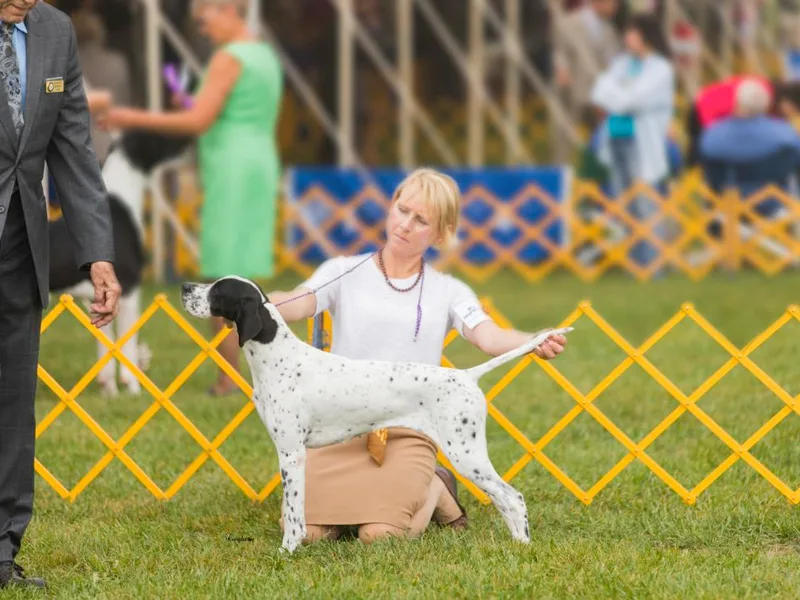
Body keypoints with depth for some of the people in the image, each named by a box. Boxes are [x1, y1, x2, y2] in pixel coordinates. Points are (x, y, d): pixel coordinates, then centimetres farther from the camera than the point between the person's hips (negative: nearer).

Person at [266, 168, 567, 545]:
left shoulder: (447, 292, 7)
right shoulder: (345, 273, 6)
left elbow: (489, 337, -10)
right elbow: (295, 306, -11)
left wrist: (535, 344, -33)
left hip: (409, 432, -1)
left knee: (381, 534, -22)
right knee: (306, 529, -17)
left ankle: (432, 492, 13)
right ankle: (357, 495, 17)